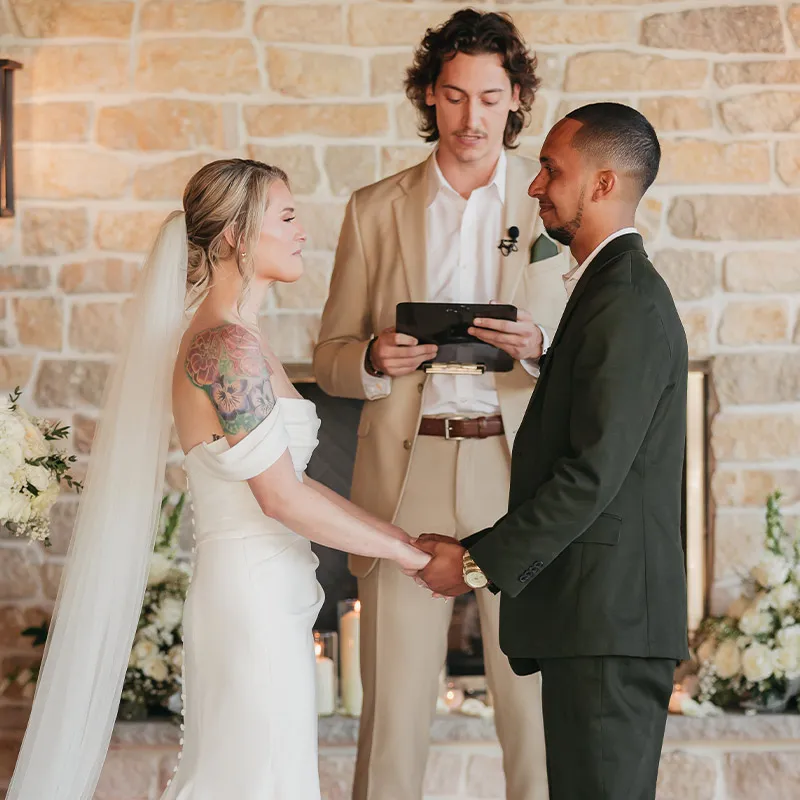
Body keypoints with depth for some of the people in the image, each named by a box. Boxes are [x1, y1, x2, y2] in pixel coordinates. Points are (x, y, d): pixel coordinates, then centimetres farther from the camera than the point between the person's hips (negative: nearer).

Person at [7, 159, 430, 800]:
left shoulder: (232, 341, 13)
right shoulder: (226, 348, -17)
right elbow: (281, 497, -19)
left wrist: (397, 533, 10)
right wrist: (403, 552, -11)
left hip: (266, 596, 9)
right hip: (254, 596, -9)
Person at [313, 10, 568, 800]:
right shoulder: (375, 209, 9)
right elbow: (330, 356, 12)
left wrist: (539, 348, -16)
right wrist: (374, 359, -11)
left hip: (520, 468, 0)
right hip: (407, 474, 1)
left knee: (534, 699, -1)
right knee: (393, 704, 0)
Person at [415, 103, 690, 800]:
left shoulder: (628, 301, -14)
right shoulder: (615, 289, 18)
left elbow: (592, 473, -20)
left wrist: (481, 564, -14)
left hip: (609, 616, -10)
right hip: (597, 617, 10)